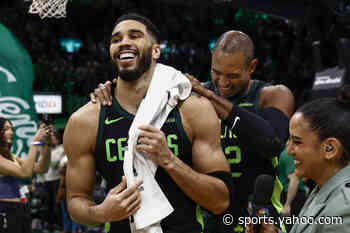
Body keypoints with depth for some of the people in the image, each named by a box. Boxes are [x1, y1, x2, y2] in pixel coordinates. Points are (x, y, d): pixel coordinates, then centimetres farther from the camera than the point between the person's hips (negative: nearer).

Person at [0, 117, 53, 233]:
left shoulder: (11, 157, 15)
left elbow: (41, 168, 12)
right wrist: (36, 142, -16)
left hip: (20, 210, 8)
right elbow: (25, 172, -21)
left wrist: (47, 144, -1)